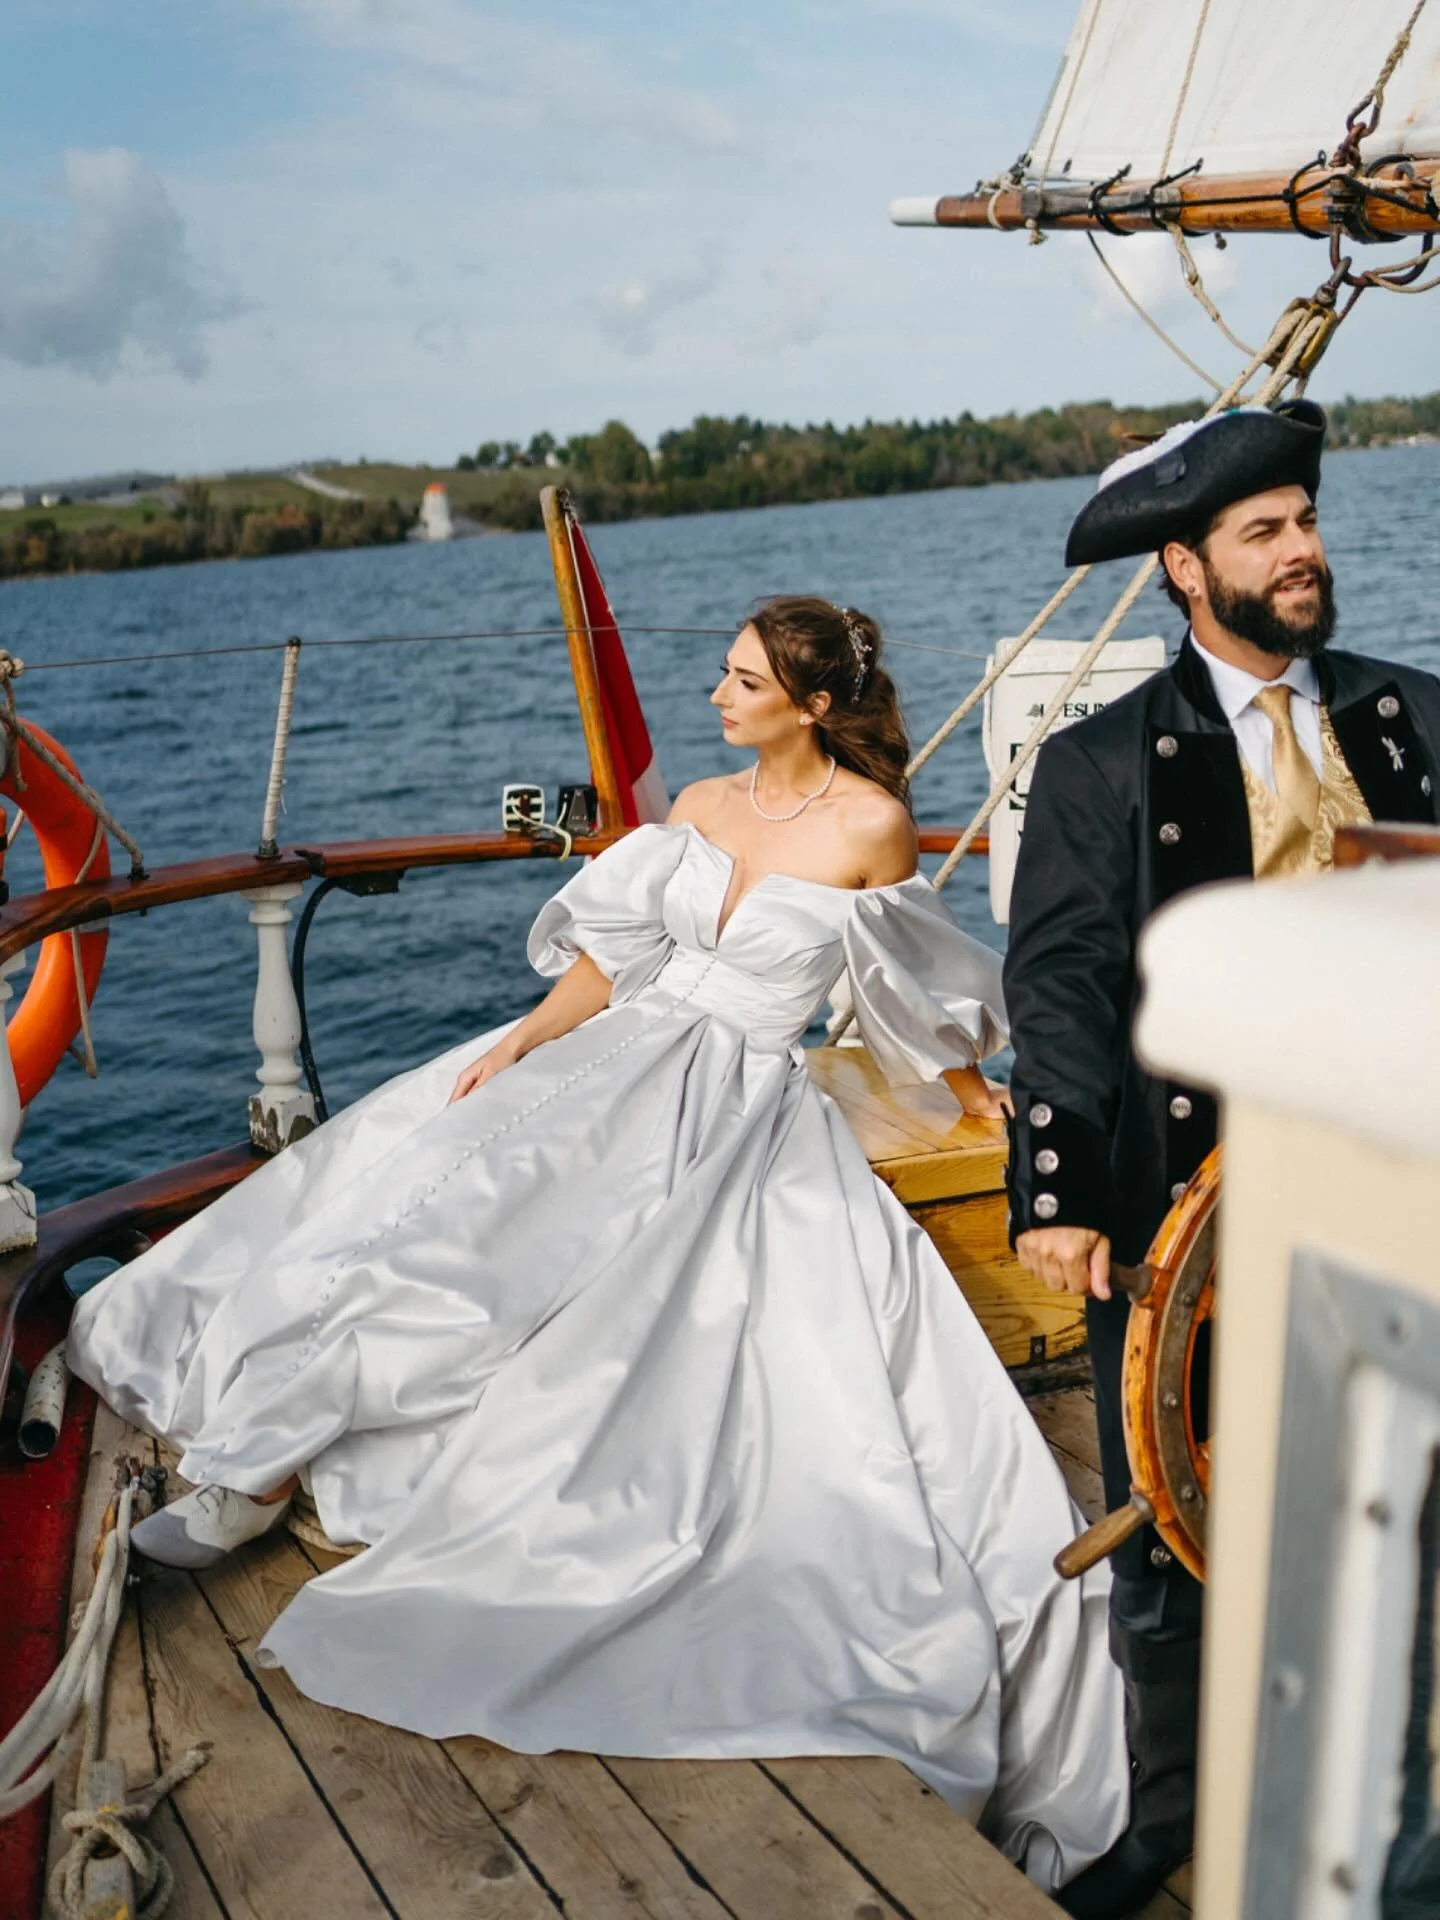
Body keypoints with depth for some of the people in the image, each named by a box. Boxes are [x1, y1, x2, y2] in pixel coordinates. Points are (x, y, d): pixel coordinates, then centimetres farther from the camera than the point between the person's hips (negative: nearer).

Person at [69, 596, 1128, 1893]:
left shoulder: (870, 823, -6)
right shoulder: (700, 805, 10)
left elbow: (918, 989, 7)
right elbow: (613, 956, 8)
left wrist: (988, 1109, 16)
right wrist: (519, 1043, -7)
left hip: (742, 1123, -3)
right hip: (612, 1068, 4)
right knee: (424, 1196, -9)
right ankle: (261, 1476, 3)